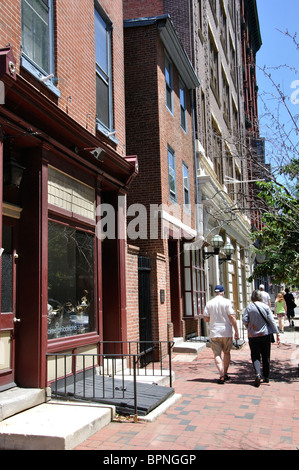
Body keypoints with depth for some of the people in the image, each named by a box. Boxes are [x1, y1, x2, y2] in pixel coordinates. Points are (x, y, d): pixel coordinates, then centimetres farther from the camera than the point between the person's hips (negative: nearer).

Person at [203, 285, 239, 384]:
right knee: (226, 353, 17)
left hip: (214, 332, 0)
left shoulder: (209, 303, 2)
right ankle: (225, 374, 23)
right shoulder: (227, 302, -4)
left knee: (217, 354, 1)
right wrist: (236, 331, -4)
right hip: (226, 332, 0)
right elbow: (232, 317, -9)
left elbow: (206, 318, 2)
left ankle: (221, 375, -13)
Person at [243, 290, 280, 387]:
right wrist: (277, 333, -4)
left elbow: (245, 320, -10)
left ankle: (257, 374, -19)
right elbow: (271, 321, -6)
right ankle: (266, 377, 21)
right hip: (266, 334, 2)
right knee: (266, 356, 14)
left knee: (255, 356, 4)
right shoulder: (266, 307, -3)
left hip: (253, 335, -1)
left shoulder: (249, 307, -7)